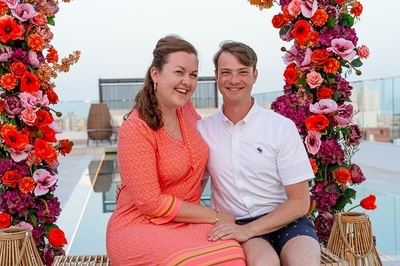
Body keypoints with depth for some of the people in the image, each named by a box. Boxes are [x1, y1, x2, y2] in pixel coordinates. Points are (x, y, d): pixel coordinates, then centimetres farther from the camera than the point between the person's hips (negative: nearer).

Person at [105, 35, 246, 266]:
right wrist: (214, 216, -12)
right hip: (141, 227, -6)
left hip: (187, 221, 6)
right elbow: (151, 203, -17)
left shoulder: (186, 110, 3)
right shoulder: (136, 129, -17)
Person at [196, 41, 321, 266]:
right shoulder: (202, 129, 5)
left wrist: (248, 230, -17)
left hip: (285, 221, 0)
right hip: (234, 226, 0)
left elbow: (300, 202, -4)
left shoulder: (282, 127, -3)